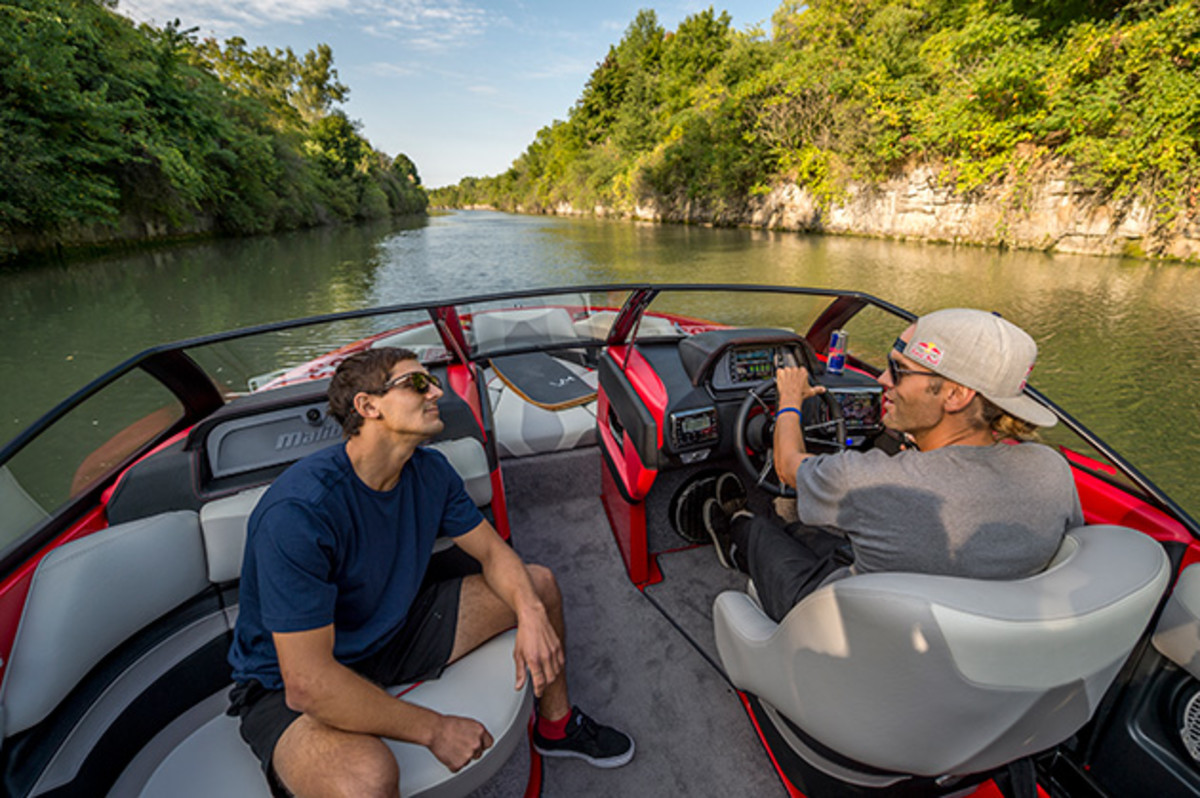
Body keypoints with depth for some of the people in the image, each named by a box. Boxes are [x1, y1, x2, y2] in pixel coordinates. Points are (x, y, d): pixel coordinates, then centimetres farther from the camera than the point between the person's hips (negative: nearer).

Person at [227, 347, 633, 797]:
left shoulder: (429, 471, -10)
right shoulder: (300, 510, -32)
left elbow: (493, 552, -2)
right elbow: (307, 682, -32)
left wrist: (531, 614, -22)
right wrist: (435, 730, -24)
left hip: (393, 632, 7)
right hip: (287, 688, -6)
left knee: (538, 584, 2)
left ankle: (556, 726, 23)